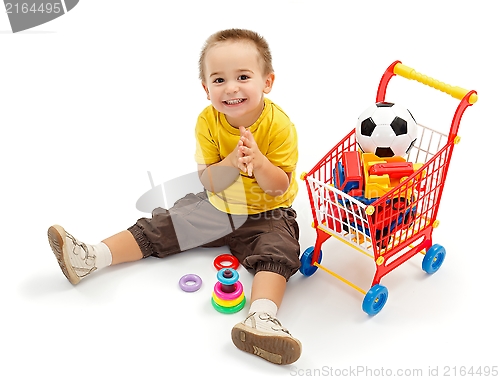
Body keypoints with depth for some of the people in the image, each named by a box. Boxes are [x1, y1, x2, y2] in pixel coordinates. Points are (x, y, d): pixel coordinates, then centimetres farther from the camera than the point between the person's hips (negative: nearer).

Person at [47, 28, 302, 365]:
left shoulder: (279, 125, -18)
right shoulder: (209, 122, -10)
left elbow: (279, 187, -15)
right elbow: (210, 183, -10)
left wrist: (258, 161, -35)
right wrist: (231, 163, -31)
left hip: (266, 216, -3)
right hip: (216, 208, 3)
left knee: (277, 251, -30)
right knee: (158, 229, -2)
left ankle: (261, 317, -46)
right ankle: (90, 257, -1)